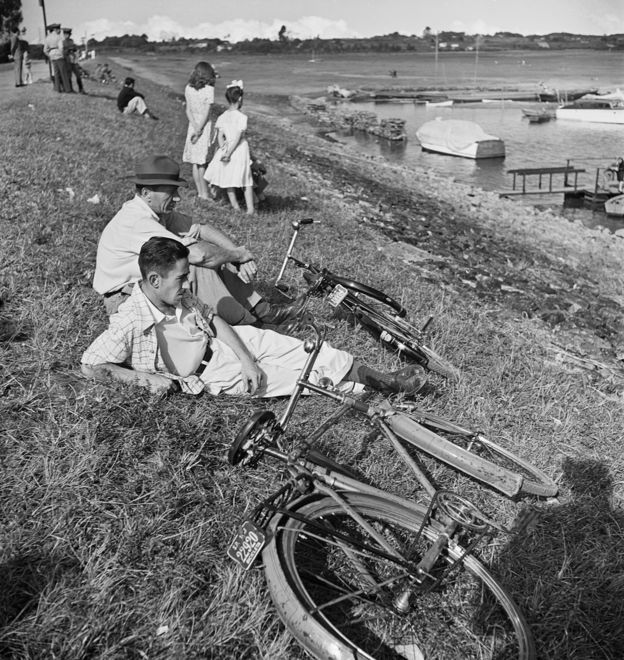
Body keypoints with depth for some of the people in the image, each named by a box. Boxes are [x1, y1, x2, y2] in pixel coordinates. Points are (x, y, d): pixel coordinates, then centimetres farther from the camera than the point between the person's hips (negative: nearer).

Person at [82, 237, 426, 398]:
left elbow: (213, 320, 3)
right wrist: (144, 377, -24)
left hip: (227, 343, 6)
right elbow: (90, 366, -18)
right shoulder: (129, 323, -23)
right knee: (300, 375, -11)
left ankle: (381, 379, -4)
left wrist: (246, 359, -10)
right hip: (213, 375, -6)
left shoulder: (181, 297, -4)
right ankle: (369, 381, -1)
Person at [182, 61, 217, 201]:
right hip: (205, 125, -4)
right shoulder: (209, 89, -10)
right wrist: (199, 130, -8)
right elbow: (206, 112, -12)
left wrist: (195, 127, -5)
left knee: (195, 162, 9)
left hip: (192, 125, 4)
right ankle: (204, 194, 4)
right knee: (202, 162, 0)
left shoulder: (188, 88, 3)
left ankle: (200, 192, 14)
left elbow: (188, 110, 0)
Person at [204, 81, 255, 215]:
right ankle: (250, 208, 1)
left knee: (229, 179, 15)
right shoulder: (242, 117, -13)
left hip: (226, 148, 4)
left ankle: (235, 205, 19)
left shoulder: (222, 117, 2)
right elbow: (238, 138, -16)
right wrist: (229, 153, -13)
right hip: (240, 149, -4)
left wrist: (224, 150, -6)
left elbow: (220, 136, -2)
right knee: (246, 180, 4)